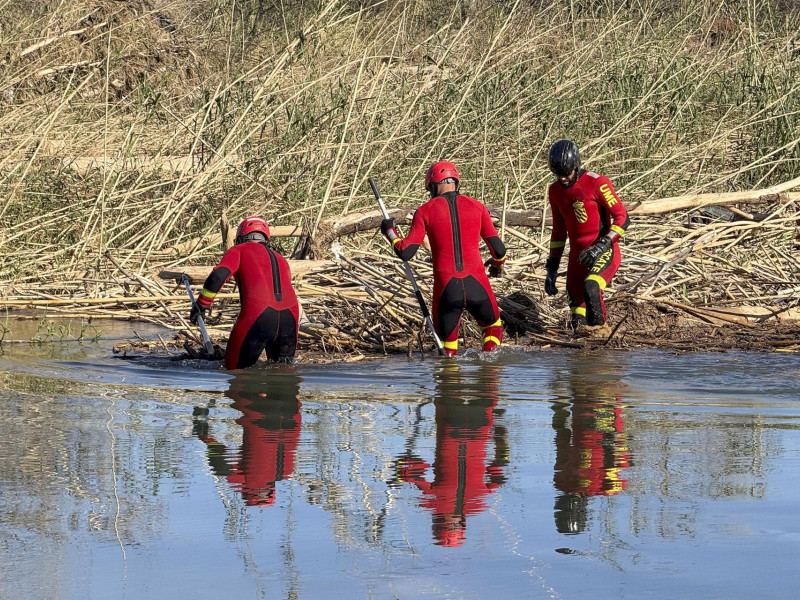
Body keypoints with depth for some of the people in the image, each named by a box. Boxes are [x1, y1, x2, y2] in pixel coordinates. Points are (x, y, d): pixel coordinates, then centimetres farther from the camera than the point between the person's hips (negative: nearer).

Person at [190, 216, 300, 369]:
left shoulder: (239, 250, 16)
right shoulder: (281, 260, 30)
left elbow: (218, 276, 0)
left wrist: (201, 304, 11)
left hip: (257, 315, -4)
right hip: (289, 317, 4)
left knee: (234, 369, 6)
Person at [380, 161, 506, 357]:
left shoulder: (425, 211, 4)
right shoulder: (476, 207, 8)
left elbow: (406, 252, 1)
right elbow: (498, 249, 7)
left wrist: (389, 231, 20)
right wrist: (498, 263, 31)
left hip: (445, 288, -1)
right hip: (477, 285, 1)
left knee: (447, 340, 22)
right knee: (493, 326, 27)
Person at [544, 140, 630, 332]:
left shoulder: (596, 183, -12)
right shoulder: (555, 190, 8)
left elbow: (622, 218, -12)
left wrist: (602, 247, -22)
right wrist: (552, 267, 17)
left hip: (604, 253, -6)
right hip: (578, 256, 6)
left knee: (591, 288, -35)